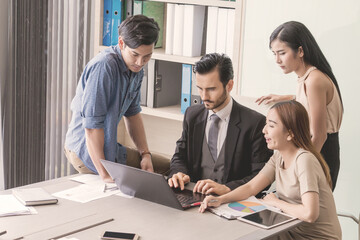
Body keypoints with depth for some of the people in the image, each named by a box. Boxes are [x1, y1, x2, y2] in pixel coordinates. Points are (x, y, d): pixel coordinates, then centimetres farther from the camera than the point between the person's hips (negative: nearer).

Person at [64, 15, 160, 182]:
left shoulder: (136, 68, 3)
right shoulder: (103, 66, -26)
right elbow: (92, 124, -29)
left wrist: (145, 154, 4)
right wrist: (104, 174, -30)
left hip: (108, 144, 9)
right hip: (86, 150, -9)